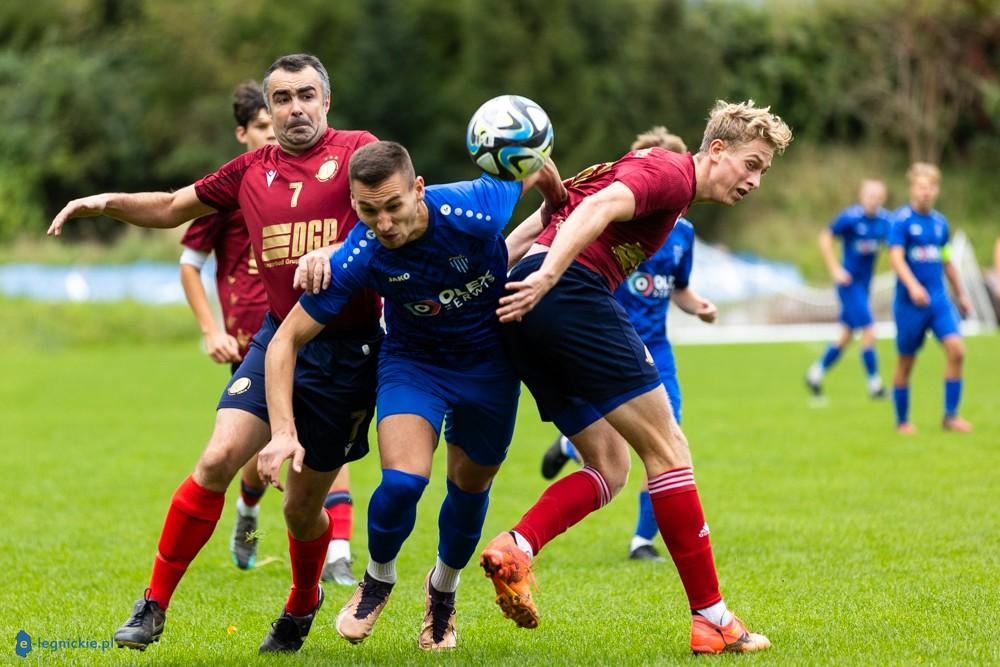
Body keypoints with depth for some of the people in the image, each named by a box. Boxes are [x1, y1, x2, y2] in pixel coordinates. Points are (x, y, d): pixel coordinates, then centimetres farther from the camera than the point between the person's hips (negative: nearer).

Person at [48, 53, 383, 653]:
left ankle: (302, 606, 38)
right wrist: (110, 203, 8)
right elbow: (173, 207, 24)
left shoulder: (356, 151, -2)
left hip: (348, 349, -3)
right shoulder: (252, 171, 11)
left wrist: (334, 253, -37)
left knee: (304, 505, 7)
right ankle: (154, 605, -7)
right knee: (219, 458, -17)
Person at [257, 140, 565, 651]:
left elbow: (537, 171, -10)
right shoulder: (357, 259, -28)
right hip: (413, 358, -1)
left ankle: (442, 589, 42)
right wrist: (283, 431, -30)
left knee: (470, 486, 11)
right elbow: (285, 340, -20)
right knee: (403, 480, -20)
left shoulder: (474, 211, -32)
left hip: (491, 359, 1)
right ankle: (378, 579, 11)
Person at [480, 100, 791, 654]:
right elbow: (599, 207, -20)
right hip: (572, 293, -10)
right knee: (666, 449, -5)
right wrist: (546, 277, -30)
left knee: (610, 467, 11)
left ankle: (515, 547, -11)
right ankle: (711, 619, -4)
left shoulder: (643, 166, 28)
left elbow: (535, 224, 25)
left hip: (524, 312, 10)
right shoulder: (672, 172, -1)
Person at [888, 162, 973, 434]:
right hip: (910, 302, -4)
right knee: (906, 361, 3)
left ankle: (950, 416, -5)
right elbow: (896, 257, -18)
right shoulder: (901, 220, -7)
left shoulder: (940, 223, 10)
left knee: (956, 349, -13)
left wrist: (961, 294, 27)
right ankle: (902, 421, 18)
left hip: (939, 299, 4)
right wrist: (913, 286, -32)